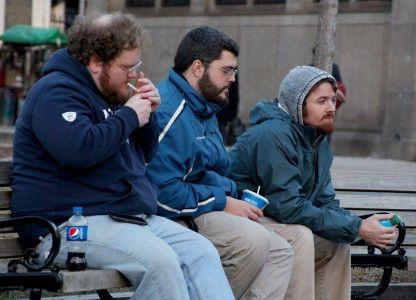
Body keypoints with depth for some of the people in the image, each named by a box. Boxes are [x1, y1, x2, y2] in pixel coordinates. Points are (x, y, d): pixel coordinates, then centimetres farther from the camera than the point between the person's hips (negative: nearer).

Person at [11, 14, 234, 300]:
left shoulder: (110, 94, 21)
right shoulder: (56, 91, -10)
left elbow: (143, 155, 29)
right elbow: (79, 150, -28)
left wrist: (149, 116, 9)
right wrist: (129, 117, -14)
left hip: (133, 216, 10)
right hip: (69, 223, -10)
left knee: (202, 251, -8)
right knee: (159, 260, -31)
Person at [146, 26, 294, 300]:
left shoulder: (205, 109, 20)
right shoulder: (169, 112, -16)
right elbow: (163, 191, -23)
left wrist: (237, 198, 9)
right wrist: (223, 203, -16)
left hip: (212, 212, 11)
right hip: (178, 218, -11)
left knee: (281, 252, 0)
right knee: (253, 240, -29)